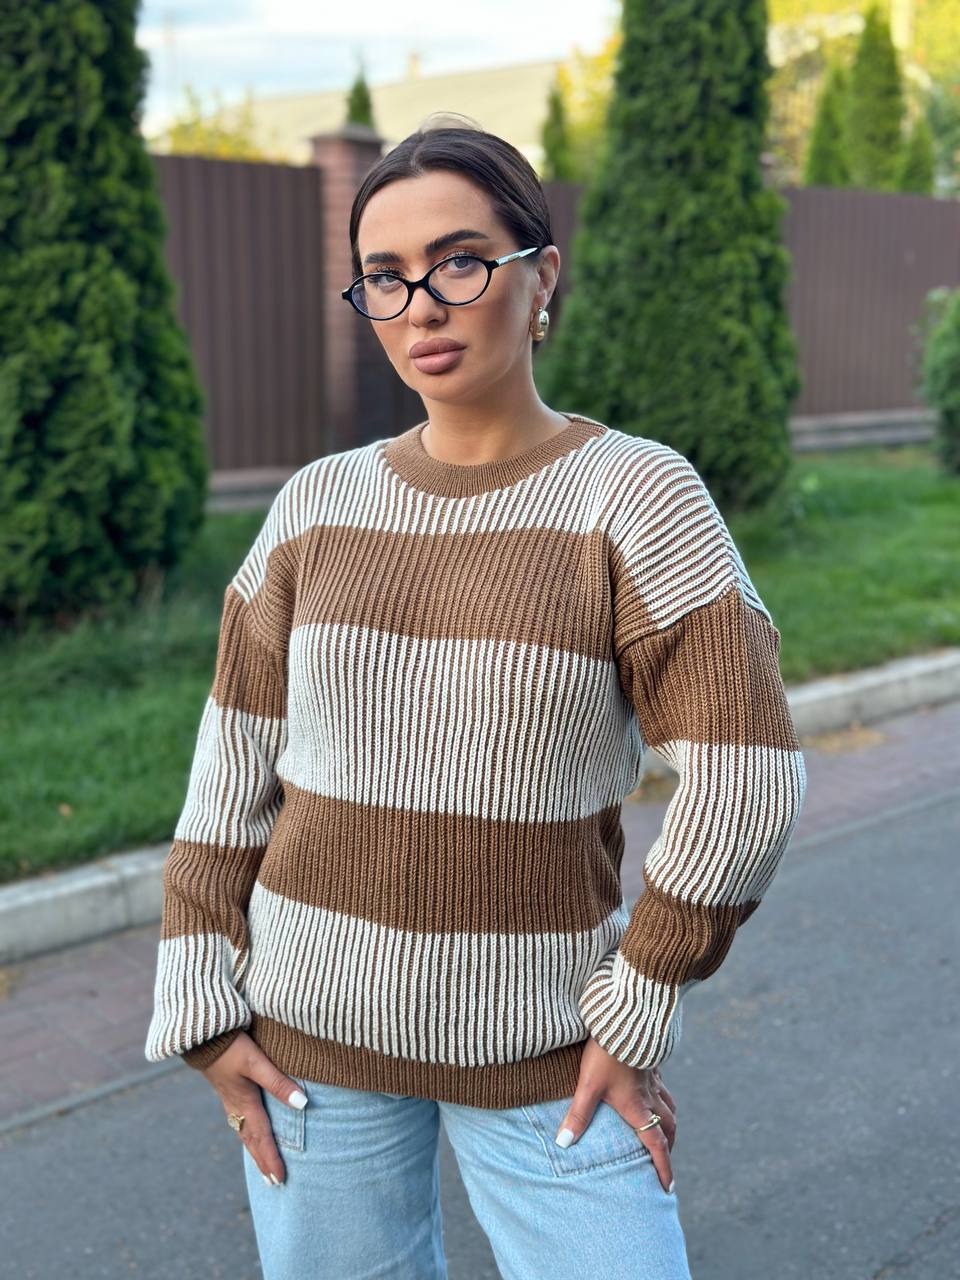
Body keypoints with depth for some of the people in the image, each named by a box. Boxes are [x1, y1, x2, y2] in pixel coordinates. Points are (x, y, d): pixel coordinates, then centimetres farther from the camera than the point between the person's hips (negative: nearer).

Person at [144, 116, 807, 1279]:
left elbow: (743, 784, -12)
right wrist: (203, 1006, 1)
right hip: (313, 1027, 3)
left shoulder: (636, 495, -10)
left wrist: (638, 1017, -8)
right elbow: (235, 765, 5)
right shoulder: (316, 507, 0)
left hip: (548, 1045, -2)